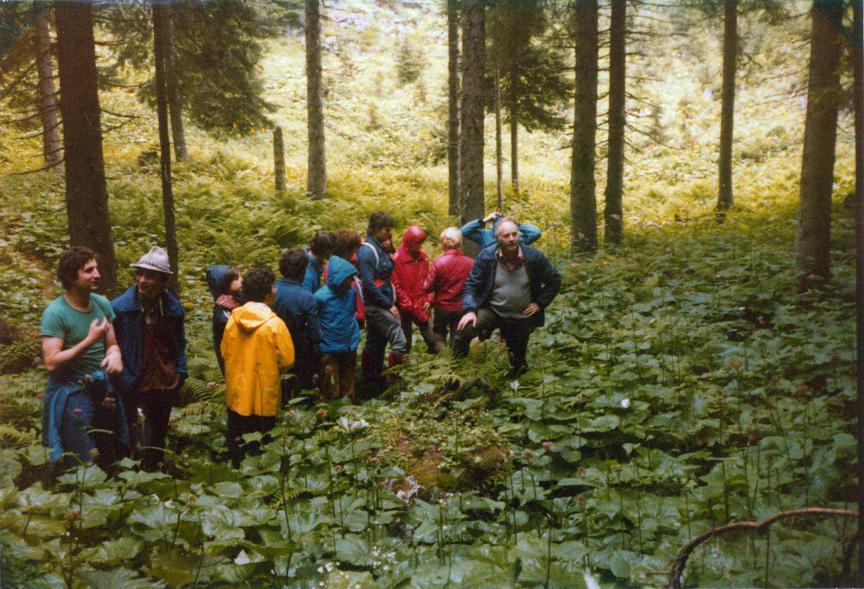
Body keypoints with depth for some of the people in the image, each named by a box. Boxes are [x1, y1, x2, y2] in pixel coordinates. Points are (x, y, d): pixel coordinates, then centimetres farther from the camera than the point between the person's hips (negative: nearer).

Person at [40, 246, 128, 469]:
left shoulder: (102, 304, 1)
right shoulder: (55, 313, -17)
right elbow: (51, 363, -22)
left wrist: (115, 354, -14)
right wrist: (90, 340, -23)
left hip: (103, 390, 6)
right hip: (71, 395, -6)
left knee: (111, 461, 15)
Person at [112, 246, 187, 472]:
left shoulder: (173, 308, -1)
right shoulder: (119, 307, -13)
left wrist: (180, 375, 4)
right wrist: (122, 381, -13)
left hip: (166, 383, 4)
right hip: (136, 383, -4)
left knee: (159, 430, 17)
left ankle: (153, 466, 35)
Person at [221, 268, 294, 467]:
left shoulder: (233, 319, -6)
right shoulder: (275, 324, -19)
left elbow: (225, 352, 4)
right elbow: (287, 361, -15)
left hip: (237, 393, 4)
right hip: (264, 397, -4)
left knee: (237, 443, 19)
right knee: (260, 449, 10)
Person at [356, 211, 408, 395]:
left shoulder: (379, 248, 13)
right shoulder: (367, 250, -15)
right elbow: (369, 284, -19)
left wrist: (391, 302, 7)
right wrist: (389, 305, -16)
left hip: (382, 305, 9)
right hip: (376, 306, -9)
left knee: (374, 347, 14)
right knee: (399, 342, -10)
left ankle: (372, 387, 23)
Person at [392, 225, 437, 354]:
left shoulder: (423, 256, 4)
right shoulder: (398, 259, -13)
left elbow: (427, 279, 11)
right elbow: (396, 285, -13)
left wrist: (428, 300, 1)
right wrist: (408, 305, -12)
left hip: (422, 305, 5)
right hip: (406, 307, -5)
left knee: (428, 332, 9)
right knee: (406, 336, 4)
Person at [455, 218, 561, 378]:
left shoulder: (533, 257, -13)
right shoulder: (486, 256, -14)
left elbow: (554, 280, 1)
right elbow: (471, 284, -8)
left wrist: (540, 303, -6)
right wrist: (470, 310, -23)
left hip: (523, 316, 1)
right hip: (493, 310, -1)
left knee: (518, 358, 16)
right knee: (464, 330, -27)